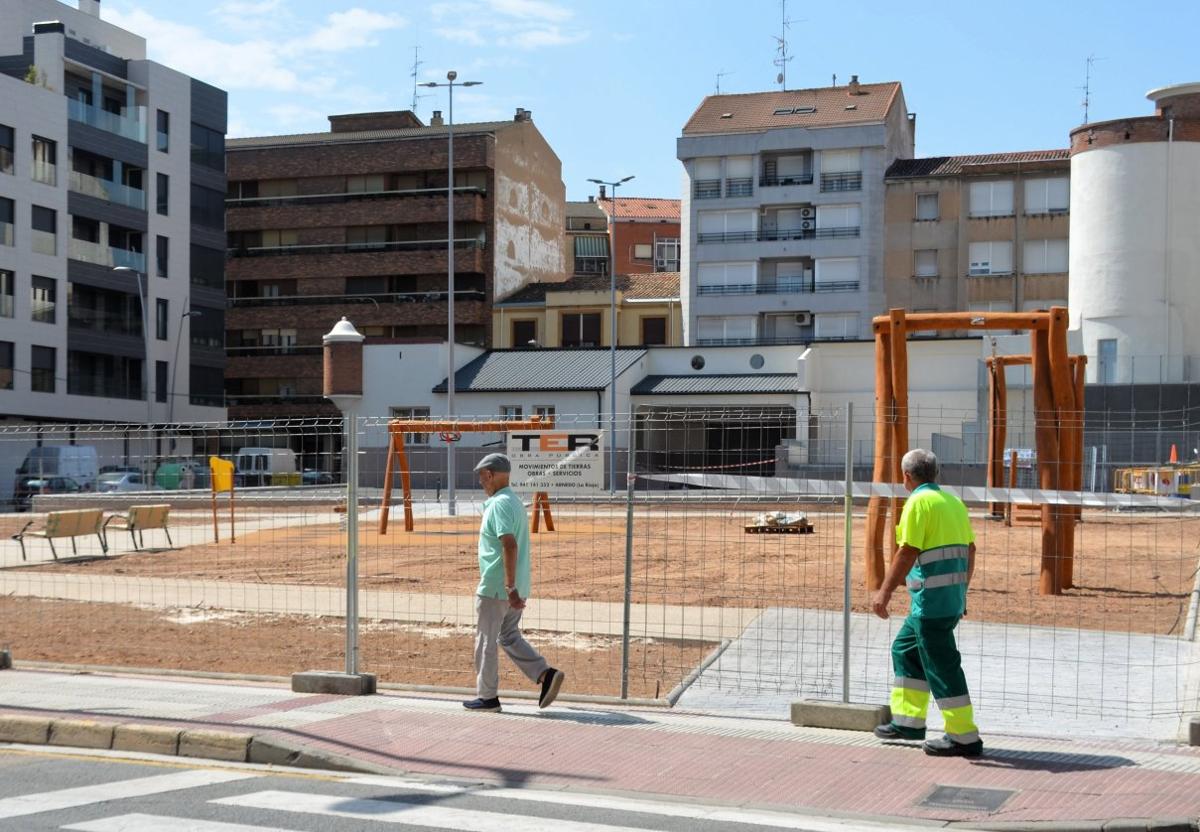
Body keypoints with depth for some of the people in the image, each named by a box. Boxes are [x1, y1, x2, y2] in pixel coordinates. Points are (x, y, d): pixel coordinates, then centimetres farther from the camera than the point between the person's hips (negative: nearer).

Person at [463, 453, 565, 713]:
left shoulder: (500, 504, -17)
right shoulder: (515, 502, 14)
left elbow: (510, 546, -27)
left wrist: (510, 588, -28)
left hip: (495, 587, -9)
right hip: (515, 587, 9)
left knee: (486, 641, 4)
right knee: (509, 636, 16)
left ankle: (487, 697, 12)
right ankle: (546, 674, 1)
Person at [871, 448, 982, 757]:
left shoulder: (919, 502, -10)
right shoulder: (954, 501, 14)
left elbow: (907, 553, -17)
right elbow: (970, 550, 16)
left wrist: (884, 592, -16)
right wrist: (961, 593, 24)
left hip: (931, 599, -9)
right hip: (953, 596, 9)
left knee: (941, 664, -4)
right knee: (905, 649, 20)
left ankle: (964, 737, 0)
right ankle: (908, 721, 24)